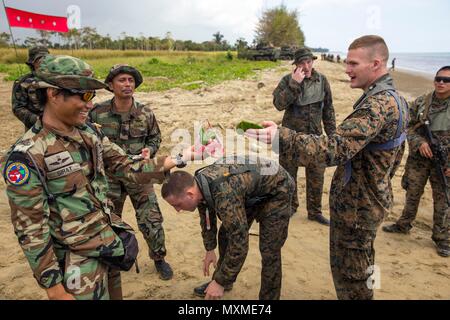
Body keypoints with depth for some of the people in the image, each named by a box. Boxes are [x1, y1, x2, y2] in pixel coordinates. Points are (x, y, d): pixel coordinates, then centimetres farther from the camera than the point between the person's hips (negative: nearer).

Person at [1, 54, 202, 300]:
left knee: (115, 294, 22)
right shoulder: (26, 156, -20)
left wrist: (177, 160, -4)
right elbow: (30, 228, -17)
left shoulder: (90, 132, 0)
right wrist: (53, 286, -13)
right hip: (77, 258, -6)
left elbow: (125, 167, 4)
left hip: (109, 241, 7)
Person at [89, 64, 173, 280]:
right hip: (109, 177, 0)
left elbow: (155, 138, 8)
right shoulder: (98, 113, -11)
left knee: (151, 221, 1)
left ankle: (159, 258, 27)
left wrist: (148, 151, -11)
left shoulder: (145, 113, -7)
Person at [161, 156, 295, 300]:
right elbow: (207, 216, 5)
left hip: (276, 190, -8)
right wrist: (209, 249, 13)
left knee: (269, 250, -11)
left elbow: (240, 244, -37)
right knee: (225, 235, 11)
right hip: (251, 193, 8)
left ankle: (269, 297, 11)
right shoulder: (197, 183, -15)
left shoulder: (225, 195, -42)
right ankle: (222, 281, 31)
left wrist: (220, 283, -26)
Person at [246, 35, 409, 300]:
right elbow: (394, 157, 17)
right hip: (373, 198, 10)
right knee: (360, 264, 27)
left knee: (348, 273, 7)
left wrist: (281, 136, -42)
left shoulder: (378, 104, -26)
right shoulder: (395, 99, 8)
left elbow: (335, 148, -37)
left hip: (356, 204, -10)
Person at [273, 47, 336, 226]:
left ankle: (315, 212, 23)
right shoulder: (288, 80, -4)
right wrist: (295, 84, -24)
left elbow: (328, 109, 9)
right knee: (288, 173, 9)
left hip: (315, 135, 2)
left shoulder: (322, 80, 3)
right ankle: (290, 207, 29)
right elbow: (279, 104, -19)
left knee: (317, 175, 7)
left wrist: (332, 133, 7)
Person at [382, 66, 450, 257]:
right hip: (418, 158, 2)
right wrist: (419, 142, -15)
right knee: (412, 193, 16)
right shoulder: (420, 103, 0)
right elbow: (408, 127, 4)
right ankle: (404, 225, 35)